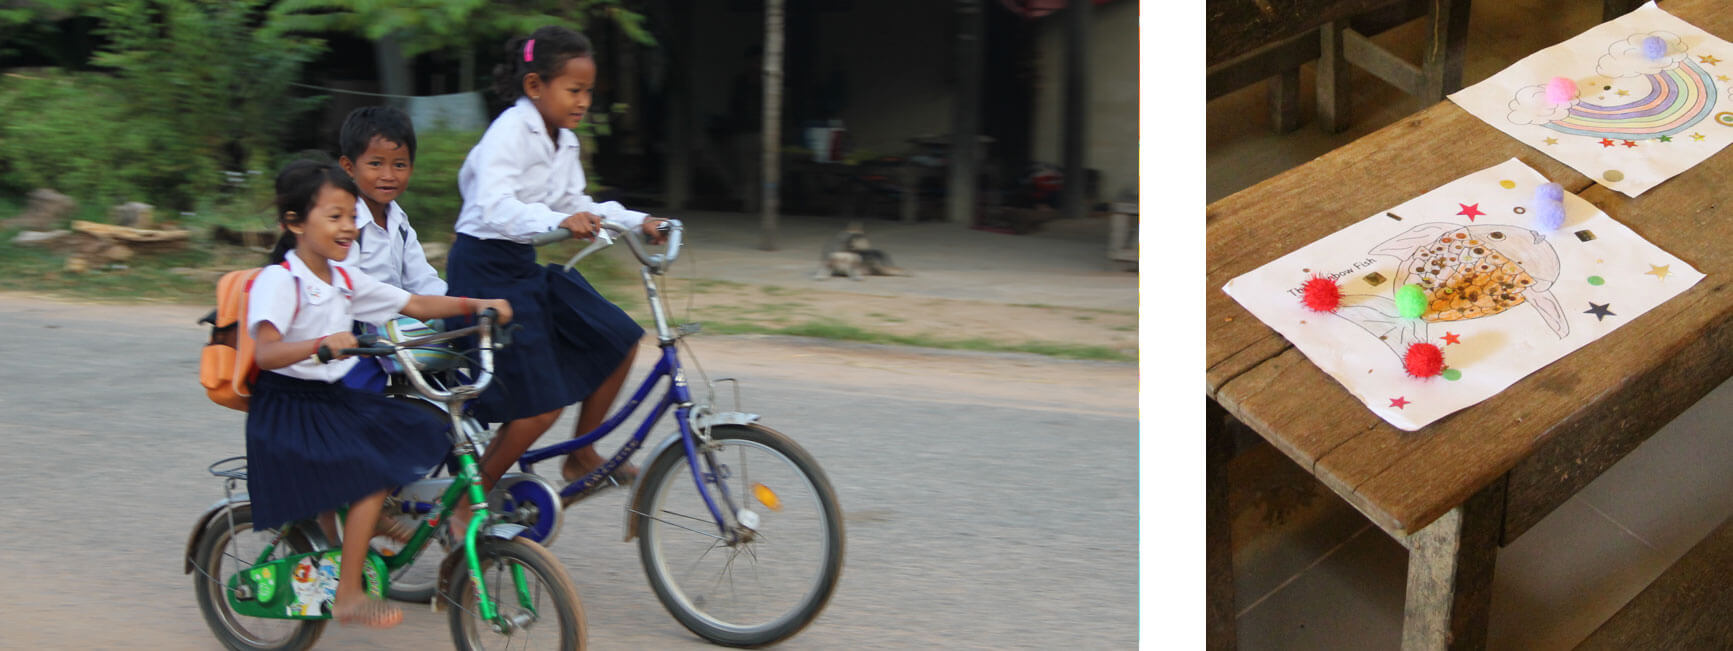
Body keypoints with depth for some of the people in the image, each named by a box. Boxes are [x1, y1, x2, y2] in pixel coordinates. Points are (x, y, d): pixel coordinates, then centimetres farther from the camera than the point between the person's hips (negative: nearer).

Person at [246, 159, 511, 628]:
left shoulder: (345, 280, 7)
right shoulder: (278, 281, -17)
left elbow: (417, 305, 7)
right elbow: (266, 352, -31)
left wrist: (477, 305, -6)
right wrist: (323, 343, -48)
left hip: (335, 398, 8)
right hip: (288, 408, -8)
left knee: (419, 438, 2)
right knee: (371, 478, -21)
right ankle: (348, 597, -12)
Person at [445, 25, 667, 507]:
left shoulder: (563, 142, 9)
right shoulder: (510, 133, -19)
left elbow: (575, 205, 16)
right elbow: (494, 206, -33)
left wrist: (636, 221, 3)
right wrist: (557, 221, -49)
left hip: (524, 268, 9)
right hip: (485, 271, -9)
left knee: (619, 340, 5)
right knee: (540, 404, -12)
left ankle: (581, 457, 19)